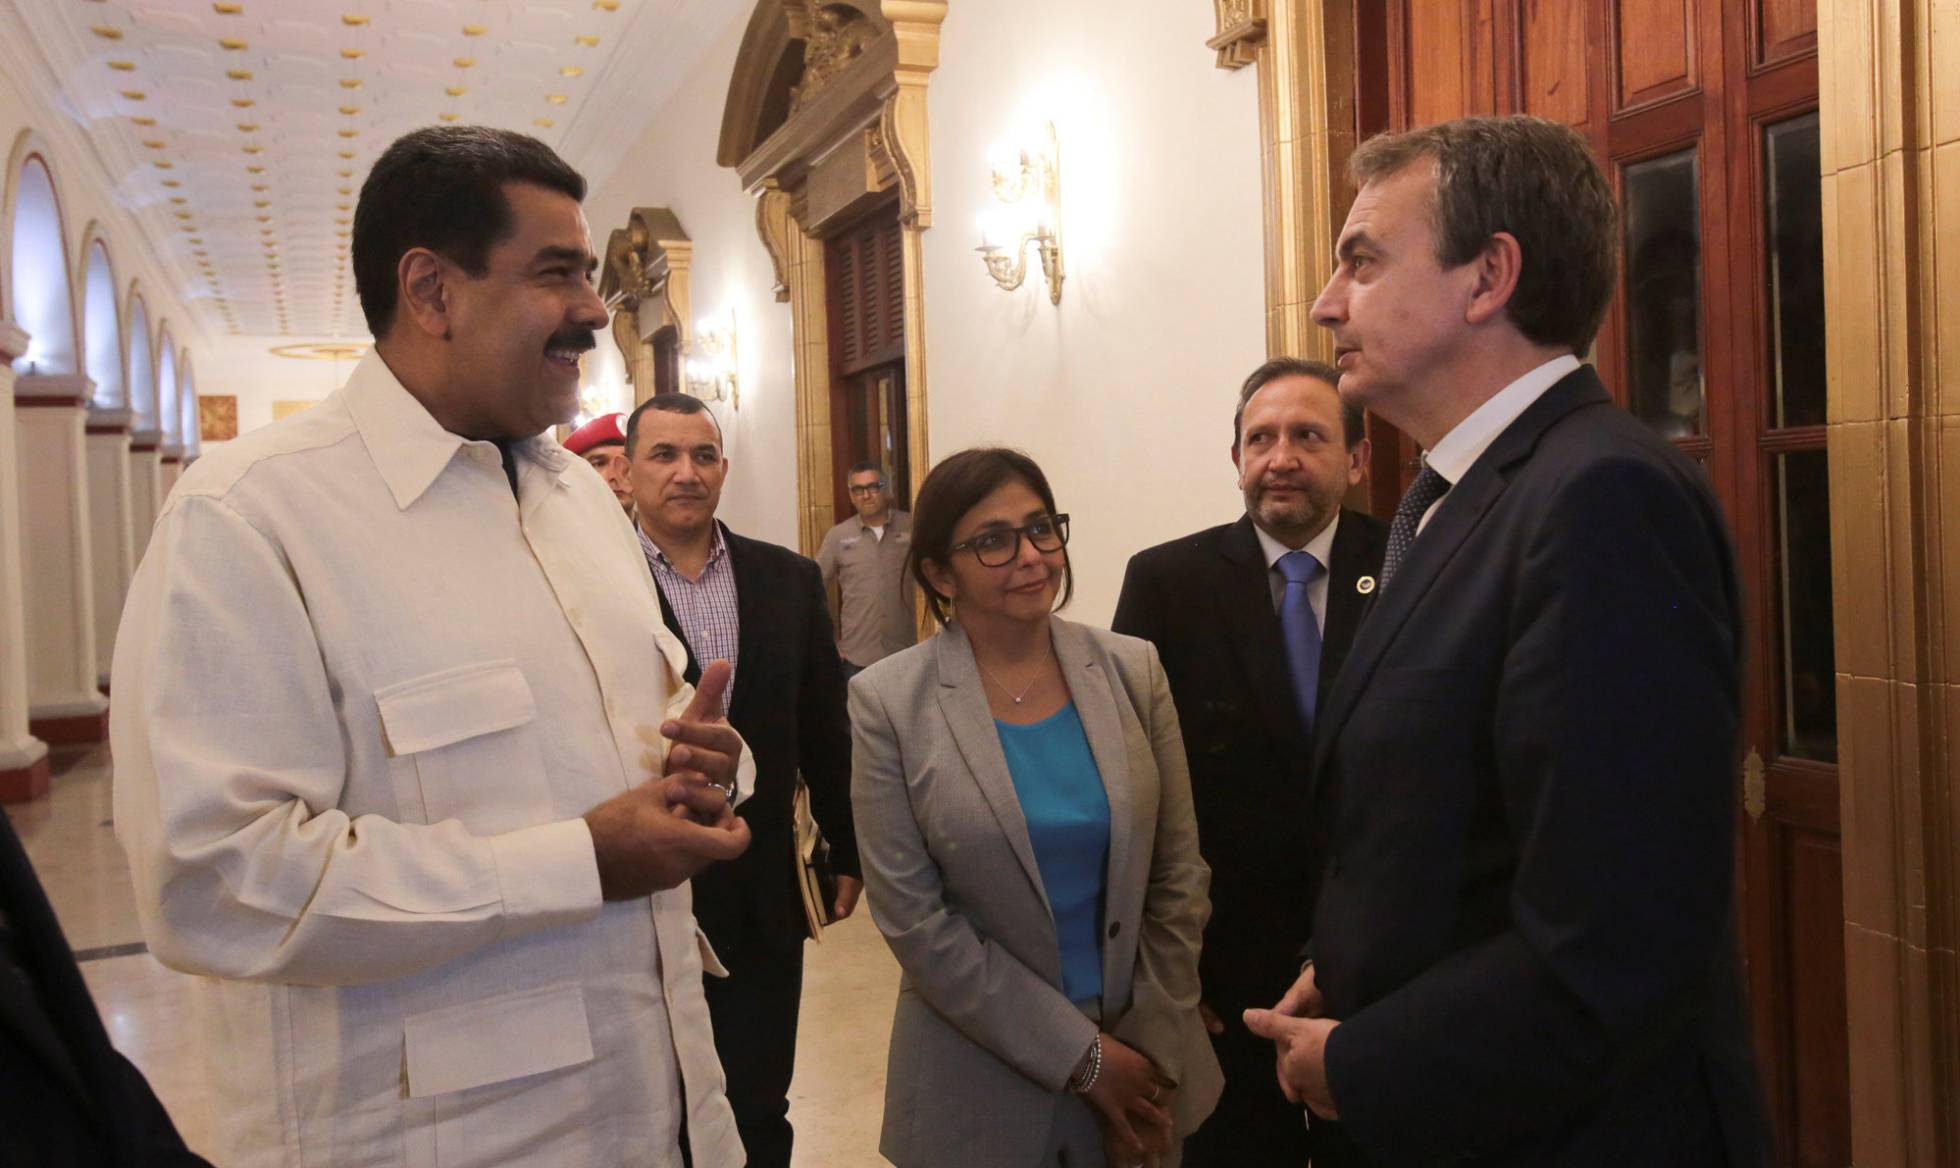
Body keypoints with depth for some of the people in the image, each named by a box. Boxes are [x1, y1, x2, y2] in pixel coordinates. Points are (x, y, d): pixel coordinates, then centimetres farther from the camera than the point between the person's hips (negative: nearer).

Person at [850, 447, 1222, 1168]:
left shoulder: (1133, 670, -4)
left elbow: (1178, 878, 0)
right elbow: (912, 917, -12)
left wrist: (1148, 1052, -4)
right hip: (982, 1075, -2)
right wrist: (1083, 1054, -12)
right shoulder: (888, 702, -12)